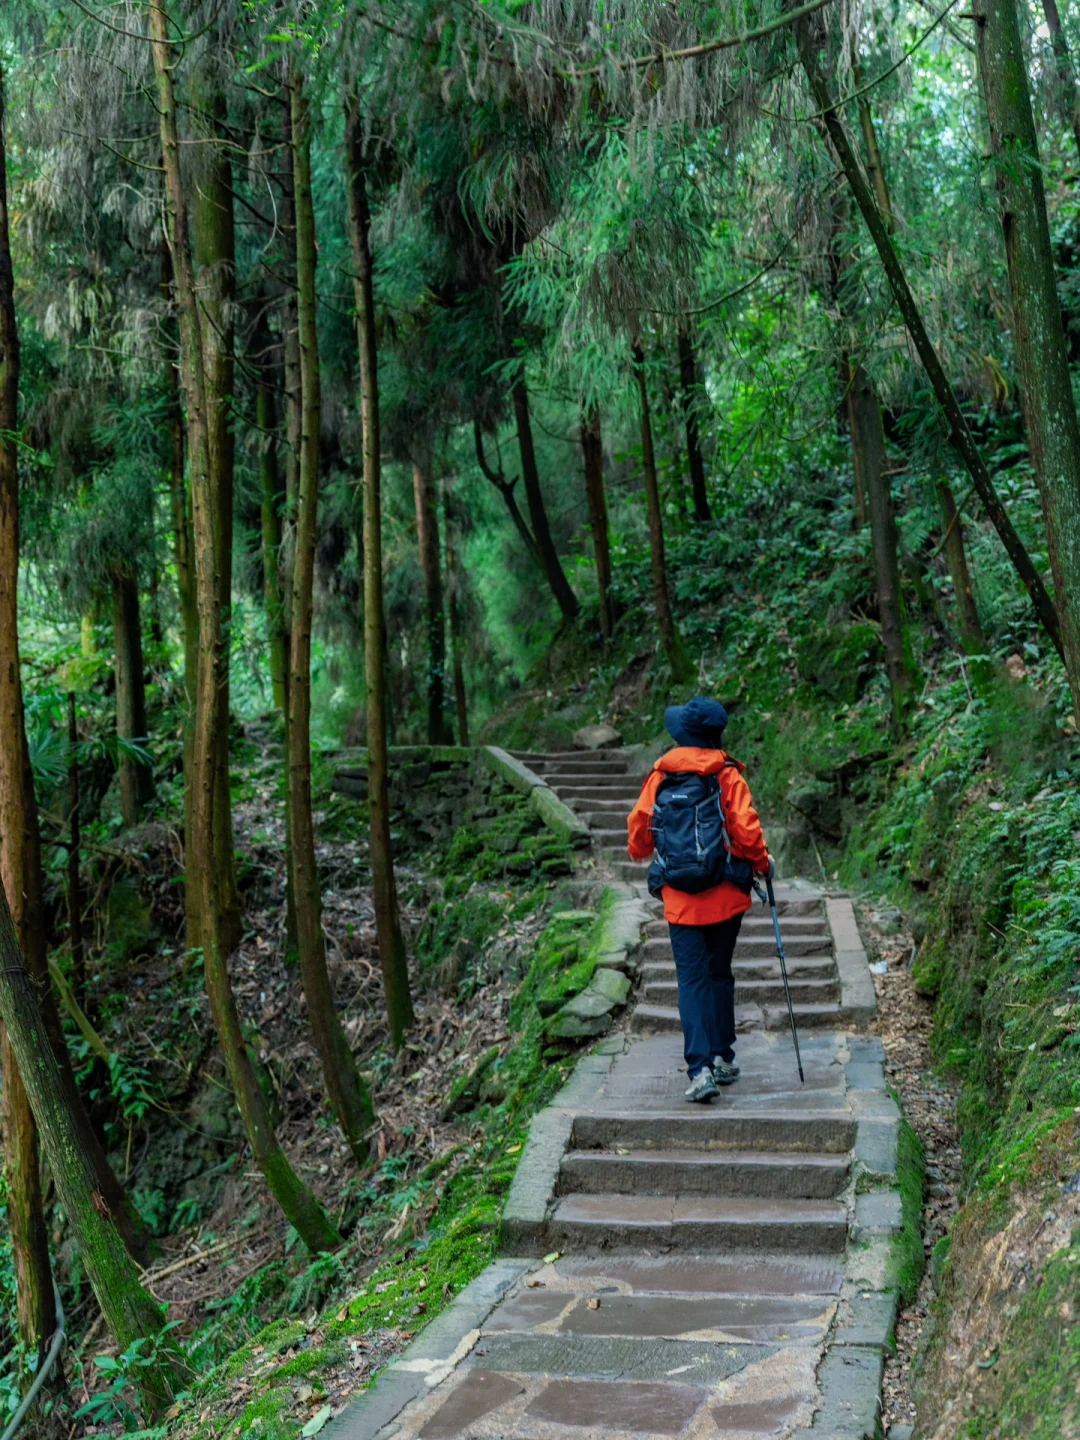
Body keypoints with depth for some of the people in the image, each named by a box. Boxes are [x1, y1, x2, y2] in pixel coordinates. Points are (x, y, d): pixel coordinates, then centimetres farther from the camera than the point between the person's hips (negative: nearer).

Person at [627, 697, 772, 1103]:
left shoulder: (660, 775, -3)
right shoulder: (728, 776, -7)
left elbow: (639, 823, 4)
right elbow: (746, 829, -11)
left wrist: (640, 853, 27)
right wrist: (761, 862, 9)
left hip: (680, 897, -1)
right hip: (725, 894, 1)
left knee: (693, 979, 0)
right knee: (719, 973, 17)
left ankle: (701, 1068, -12)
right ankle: (723, 1057, 24)